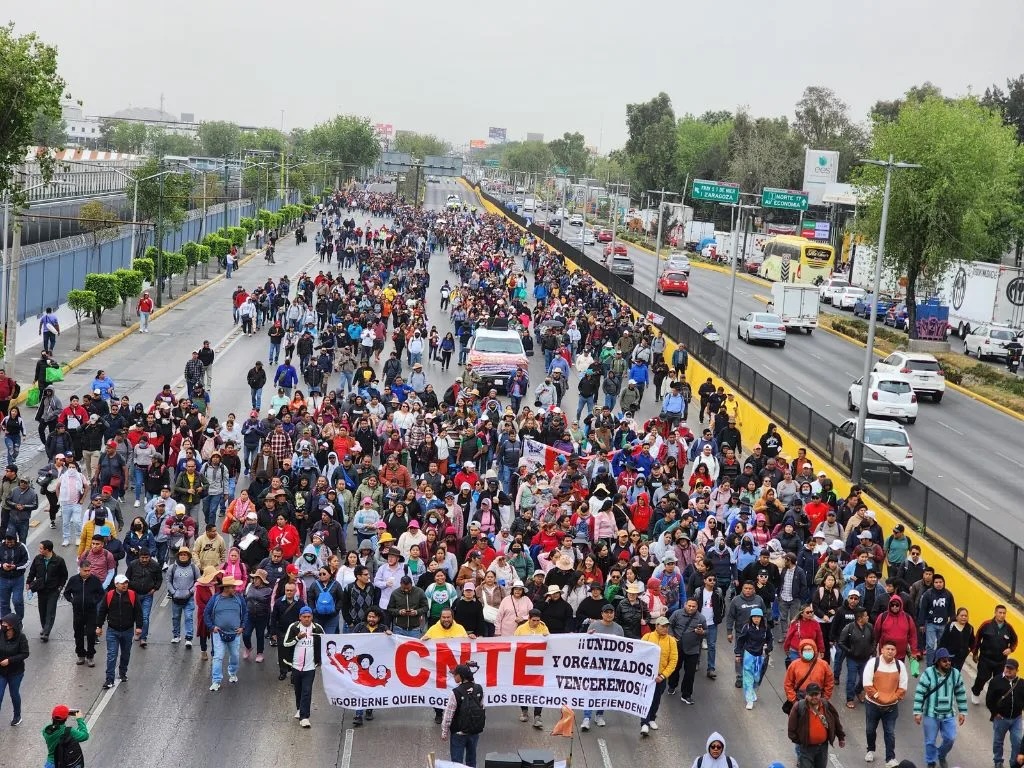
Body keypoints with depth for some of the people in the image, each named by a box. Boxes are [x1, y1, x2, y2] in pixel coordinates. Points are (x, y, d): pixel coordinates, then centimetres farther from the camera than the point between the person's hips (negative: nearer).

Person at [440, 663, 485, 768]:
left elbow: (449, 714, -15)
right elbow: (481, 707, 4)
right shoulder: (479, 689, -4)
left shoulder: (456, 693, -20)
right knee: (471, 759, 18)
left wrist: (444, 732, -5)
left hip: (459, 732, -5)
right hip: (475, 731, 5)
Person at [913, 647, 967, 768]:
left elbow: (961, 694, 8)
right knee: (930, 741, 7)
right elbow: (920, 694, -12)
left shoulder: (955, 673, -2)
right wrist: (917, 712, -14)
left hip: (949, 714, 3)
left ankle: (941, 755, 35)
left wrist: (963, 712, 7)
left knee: (950, 739, 5)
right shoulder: (928, 673, -14)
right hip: (931, 714, -3)